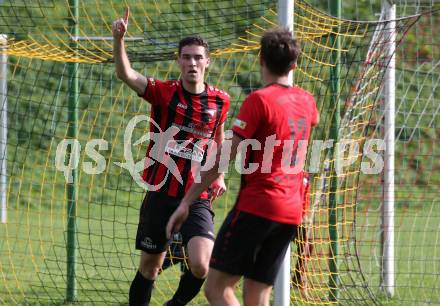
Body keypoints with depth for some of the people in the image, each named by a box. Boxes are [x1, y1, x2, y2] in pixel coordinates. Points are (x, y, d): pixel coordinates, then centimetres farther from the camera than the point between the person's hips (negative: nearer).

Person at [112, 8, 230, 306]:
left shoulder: (220, 101, 2)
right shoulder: (163, 92, -6)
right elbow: (126, 74, -23)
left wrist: (218, 176, 20)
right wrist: (119, 38, -39)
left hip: (198, 199, 1)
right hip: (160, 195, -1)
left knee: (201, 267, -17)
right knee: (149, 268, 8)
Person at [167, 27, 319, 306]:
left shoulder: (259, 100, -11)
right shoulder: (306, 100, 10)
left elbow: (223, 158, -14)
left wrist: (186, 202, -11)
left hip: (256, 207, -7)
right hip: (291, 212, 7)